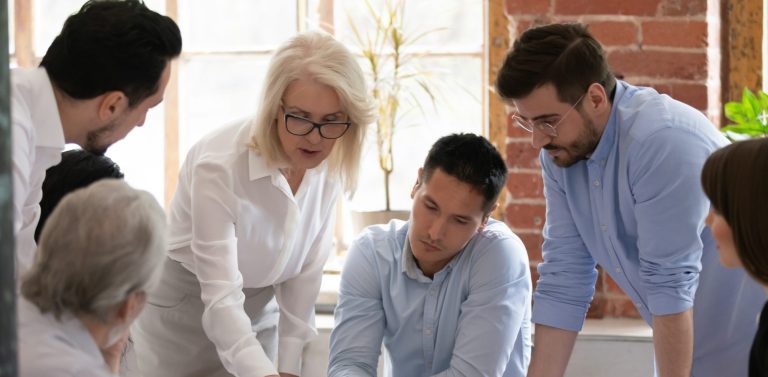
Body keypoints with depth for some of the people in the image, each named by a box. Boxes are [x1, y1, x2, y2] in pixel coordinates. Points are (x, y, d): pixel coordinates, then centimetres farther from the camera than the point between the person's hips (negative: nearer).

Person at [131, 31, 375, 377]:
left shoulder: (330, 163, -14)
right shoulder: (219, 165, -31)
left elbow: (305, 271, -7)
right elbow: (220, 299, -36)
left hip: (260, 310, 5)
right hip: (180, 309, -5)